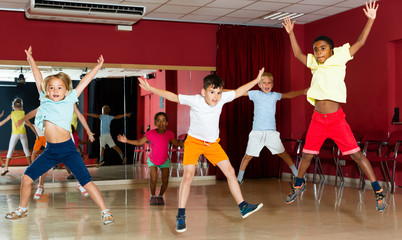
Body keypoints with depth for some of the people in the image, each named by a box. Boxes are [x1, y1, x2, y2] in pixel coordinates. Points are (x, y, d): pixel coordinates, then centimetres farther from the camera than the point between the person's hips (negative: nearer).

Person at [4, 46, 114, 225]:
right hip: (50, 151, 4)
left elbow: (84, 82, 4)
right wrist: (31, 59, 25)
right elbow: (38, 79, 16)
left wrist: (98, 66, 10)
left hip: (68, 149, -4)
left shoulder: (69, 100, 1)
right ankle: (22, 210, 26)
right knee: (27, 177, 5)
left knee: (86, 181, -9)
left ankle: (105, 212, -3)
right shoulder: (45, 100, 8)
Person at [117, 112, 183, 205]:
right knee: (153, 179, -18)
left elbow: (177, 143, 1)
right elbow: (139, 142, -15)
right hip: (152, 160, -1)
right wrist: (126, 141, -25)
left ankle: (160, 196, 19)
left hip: (165, 161, 2)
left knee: (165, 180, -9)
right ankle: (153, 196, 9)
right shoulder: (150, 133, -19)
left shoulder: (169, 134, -14)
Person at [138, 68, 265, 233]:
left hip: (213, 143, 4)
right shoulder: (195, 100, -22)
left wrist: (257, 80, 8)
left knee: (230, 172, 1)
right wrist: (150, 89, -23)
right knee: (188, 175, -17)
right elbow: (172, 96, -19)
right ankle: (181, 216, -7)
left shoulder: (222, 98, -12)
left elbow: (238, 92, 3)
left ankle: (243, 207, 13)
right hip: (194, 141, -4)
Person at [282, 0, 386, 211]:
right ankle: (298, 185, 34)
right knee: (307, 155, 12)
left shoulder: (339, 60, 2)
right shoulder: (314, 65, 11)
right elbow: (297, 54, 24)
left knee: (356, 154, -5)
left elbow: (360, 43, -1)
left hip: (336, 118, -4)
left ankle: (379, 192, 3)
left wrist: (370, 20, -5)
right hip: (317, 119, 4)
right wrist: (290, 33, 23)